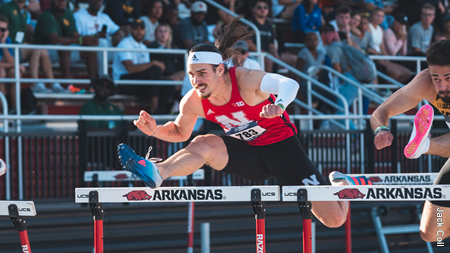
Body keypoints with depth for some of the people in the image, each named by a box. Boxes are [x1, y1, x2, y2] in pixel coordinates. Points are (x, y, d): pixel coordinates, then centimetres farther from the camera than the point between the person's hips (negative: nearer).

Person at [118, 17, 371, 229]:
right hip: (249, 153, 4)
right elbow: (181, 132, 9)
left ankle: (340, 184, 26)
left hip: (283, 146, -4)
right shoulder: (193, 102, -11)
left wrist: (279, 105, -65)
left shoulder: (246, 79, -27)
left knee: (334, 219, -6)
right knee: (203, 145, -25)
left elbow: (290, 84, -43)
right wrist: (156, 130, -13)